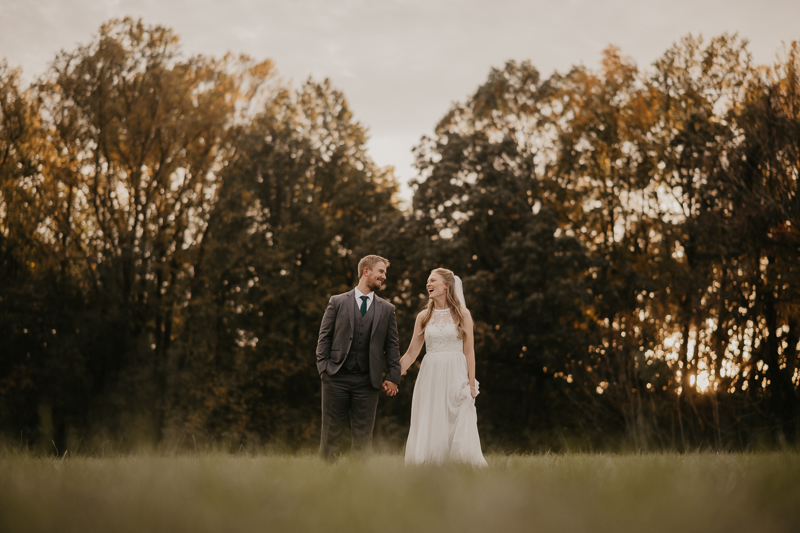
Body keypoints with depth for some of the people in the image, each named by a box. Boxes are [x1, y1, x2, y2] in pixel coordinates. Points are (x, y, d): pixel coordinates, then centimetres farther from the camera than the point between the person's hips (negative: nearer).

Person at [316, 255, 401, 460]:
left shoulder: (387, 309, 11)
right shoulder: (338, 302, 6)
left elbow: (392, 345, 9)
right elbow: (324, 337, 5)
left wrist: (393, 377, 1)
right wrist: (323, 366, -6)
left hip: (367, 381, 2)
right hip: (337, 377, -2)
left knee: (363, 437, 4)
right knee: (331, 433, 2)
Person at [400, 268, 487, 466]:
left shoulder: (462, 314, 3)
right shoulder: (423, 317, 10)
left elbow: (469, 351, 1)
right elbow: (411, 353, 11)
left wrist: (471, 384, -6)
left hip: (456, 376, -3)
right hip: (430, 377, 3)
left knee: (459, 434, -7)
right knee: (427, 433, -1)